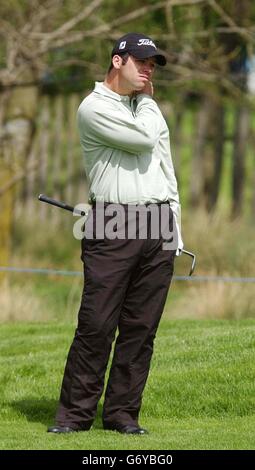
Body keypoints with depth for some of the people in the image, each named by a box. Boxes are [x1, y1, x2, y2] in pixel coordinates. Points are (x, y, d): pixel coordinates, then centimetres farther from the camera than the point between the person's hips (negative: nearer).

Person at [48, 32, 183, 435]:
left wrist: (175, 228, 15)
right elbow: (144, 141, -15)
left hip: (159, 226, 6)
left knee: (141, 327, 3)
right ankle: (75, 414, -3)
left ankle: (123, 413, 8)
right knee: (96, 325, -9)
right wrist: (147, 99, 3)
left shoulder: (149, 109, 20)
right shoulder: (95, 107, -4)